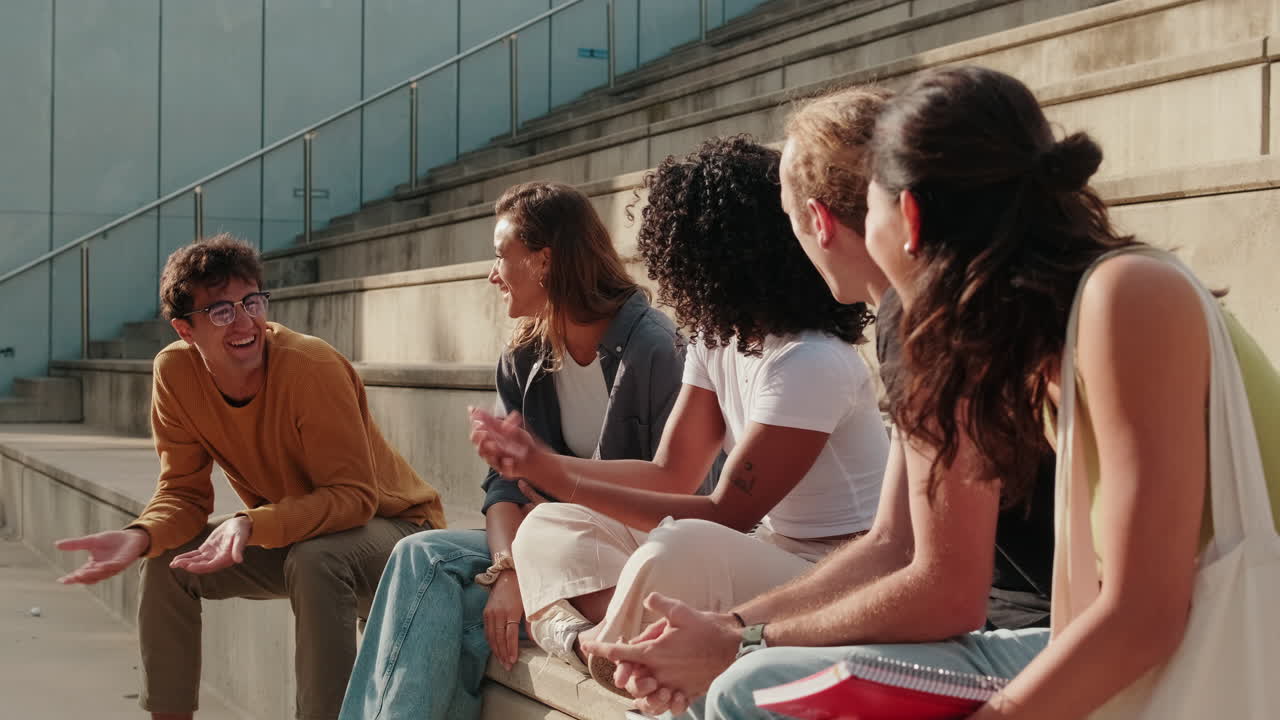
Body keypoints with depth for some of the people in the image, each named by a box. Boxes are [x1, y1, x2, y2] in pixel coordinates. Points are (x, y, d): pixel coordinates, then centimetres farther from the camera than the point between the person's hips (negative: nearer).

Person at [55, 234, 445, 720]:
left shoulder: (311, 366, -28)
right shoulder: (175, 371, -11)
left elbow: (353, 495, -27)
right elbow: (183, 493, -5)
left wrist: (252, 525, -41)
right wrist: (140, 537, -27)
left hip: (390, 523, -6)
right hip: (284, 536, 6)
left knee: (315, 561, -35)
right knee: (166, 562, -9)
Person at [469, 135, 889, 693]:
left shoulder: (810, 363, -22)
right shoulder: (717, 338, 7)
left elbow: (725, 514, -21)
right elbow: (671, 474, 8)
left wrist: (560, 480, -22)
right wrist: (547, 465, -8)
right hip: (760, 557, 9)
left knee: (680, 549, -39)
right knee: (548, 530, -1)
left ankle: (601, 657, -14)